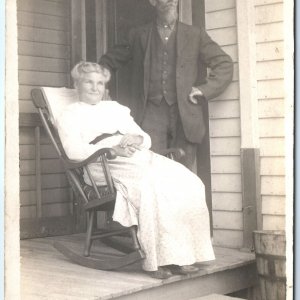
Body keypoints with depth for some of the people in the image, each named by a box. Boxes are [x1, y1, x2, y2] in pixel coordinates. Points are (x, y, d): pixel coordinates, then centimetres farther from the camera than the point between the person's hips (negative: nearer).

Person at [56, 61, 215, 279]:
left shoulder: (116, 108, 33)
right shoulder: (70, 115, 17)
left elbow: (146, 138, 24)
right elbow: (74, 151, -4)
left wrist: (136, 139, -2)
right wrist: (114, 149, -17)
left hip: (139, 156, 6)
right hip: (105, 165, -5)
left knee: (188, 183, -22)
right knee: (151, 185, -37)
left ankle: (181, 254, -23)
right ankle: (157, 259, -32)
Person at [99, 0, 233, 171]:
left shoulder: (195, 35, 13)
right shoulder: (139, 36, 15)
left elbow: (225, 64, 11)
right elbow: (109, 61, 24)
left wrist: (204, 90, 0)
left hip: (184, 115, 0)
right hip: (151, 115, 0)